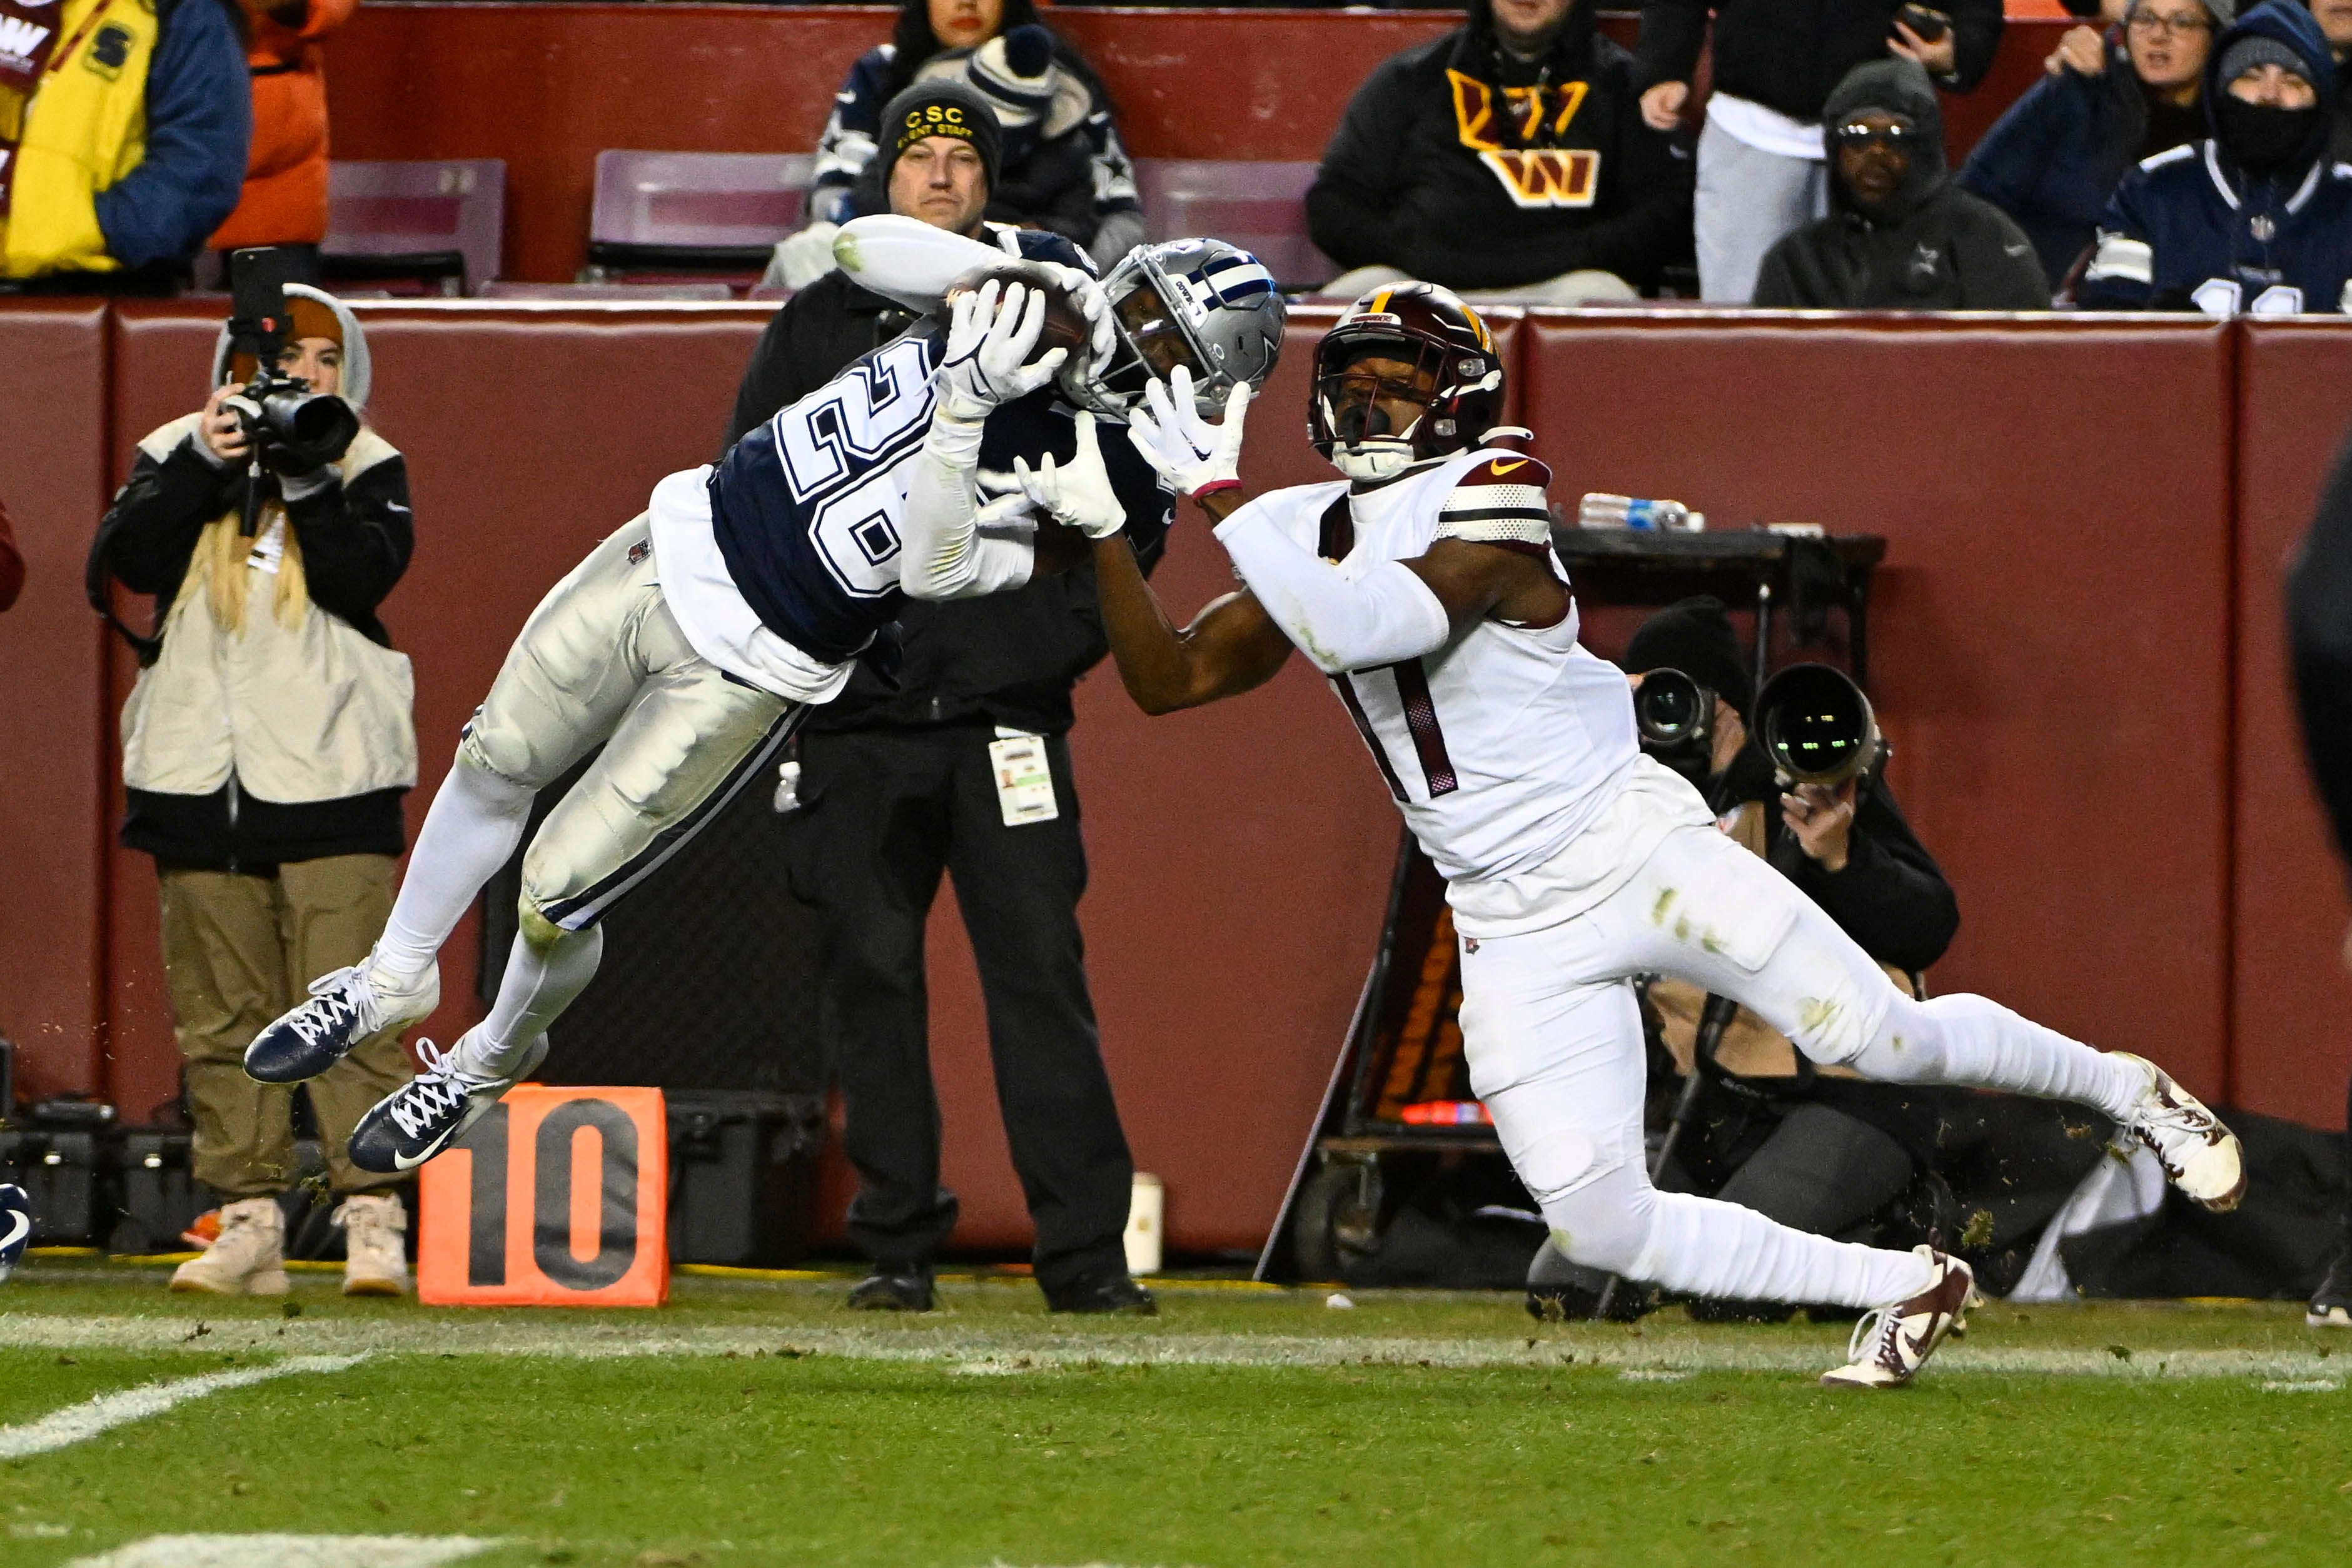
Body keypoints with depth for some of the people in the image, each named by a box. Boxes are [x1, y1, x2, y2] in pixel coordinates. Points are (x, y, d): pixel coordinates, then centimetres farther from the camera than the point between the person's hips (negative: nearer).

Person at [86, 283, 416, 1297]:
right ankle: (248, 1225, 7)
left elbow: (363, 576, -10)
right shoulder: (177, 456, 11)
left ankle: (375, 1221, -11)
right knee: (223, 1014, 3)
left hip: (329, 775, -3)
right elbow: (123, 562, -5)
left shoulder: (364, 467, 6)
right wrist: (206, 465, -13)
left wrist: (305, 478, -17)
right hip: (201, 774, 3)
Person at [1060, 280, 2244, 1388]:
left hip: (1634, 849, -6)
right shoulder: (1306, 535, 8)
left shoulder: (1489, 504, -14)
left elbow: (1366, 627, -29)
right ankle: (1907, 1289, 7)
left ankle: (2131, 1092, 21)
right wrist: (1104, 530, -4)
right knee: (1600, 1226, -7)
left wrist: (1218, 500, -29)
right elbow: (1166, 678, 8)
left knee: (1879, 1038, -7)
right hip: (1519, 931, 6)